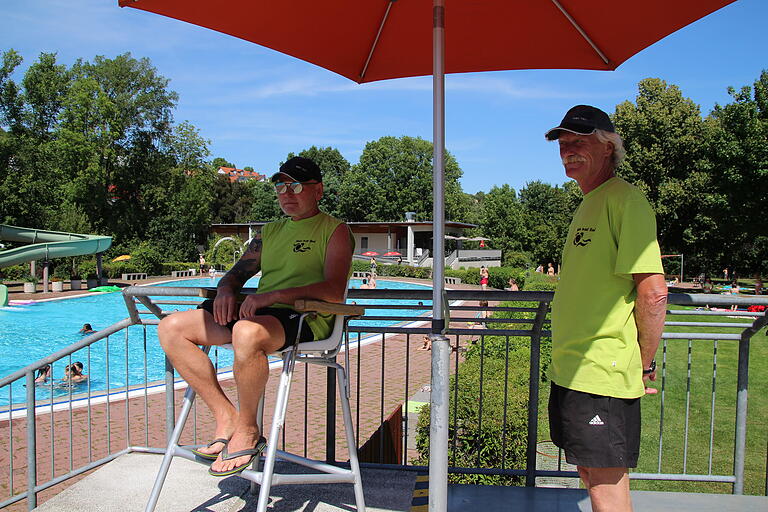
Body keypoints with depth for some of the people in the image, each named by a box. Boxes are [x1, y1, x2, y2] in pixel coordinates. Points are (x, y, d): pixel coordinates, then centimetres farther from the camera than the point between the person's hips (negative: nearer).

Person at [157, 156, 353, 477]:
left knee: (247, 332, -40)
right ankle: (226, 417, -5)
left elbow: (334, 292, -12)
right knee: (172, 327, -8)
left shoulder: (335, 230, 3)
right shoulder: (270, 232, 25)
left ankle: (247, 431, -16)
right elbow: (236, 273, 26)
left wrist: (272, 295, -22)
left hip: (305, 319, -7)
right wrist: (225, 290, 0)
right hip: (258, 313, 8)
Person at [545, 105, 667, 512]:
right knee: (589, 474, 20)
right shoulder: (588, 205, 16)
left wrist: (643, 366, -12)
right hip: (572, 371, 10)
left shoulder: (623, 199, -14)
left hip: (602, 374, -10)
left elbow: (654, 293, -20)